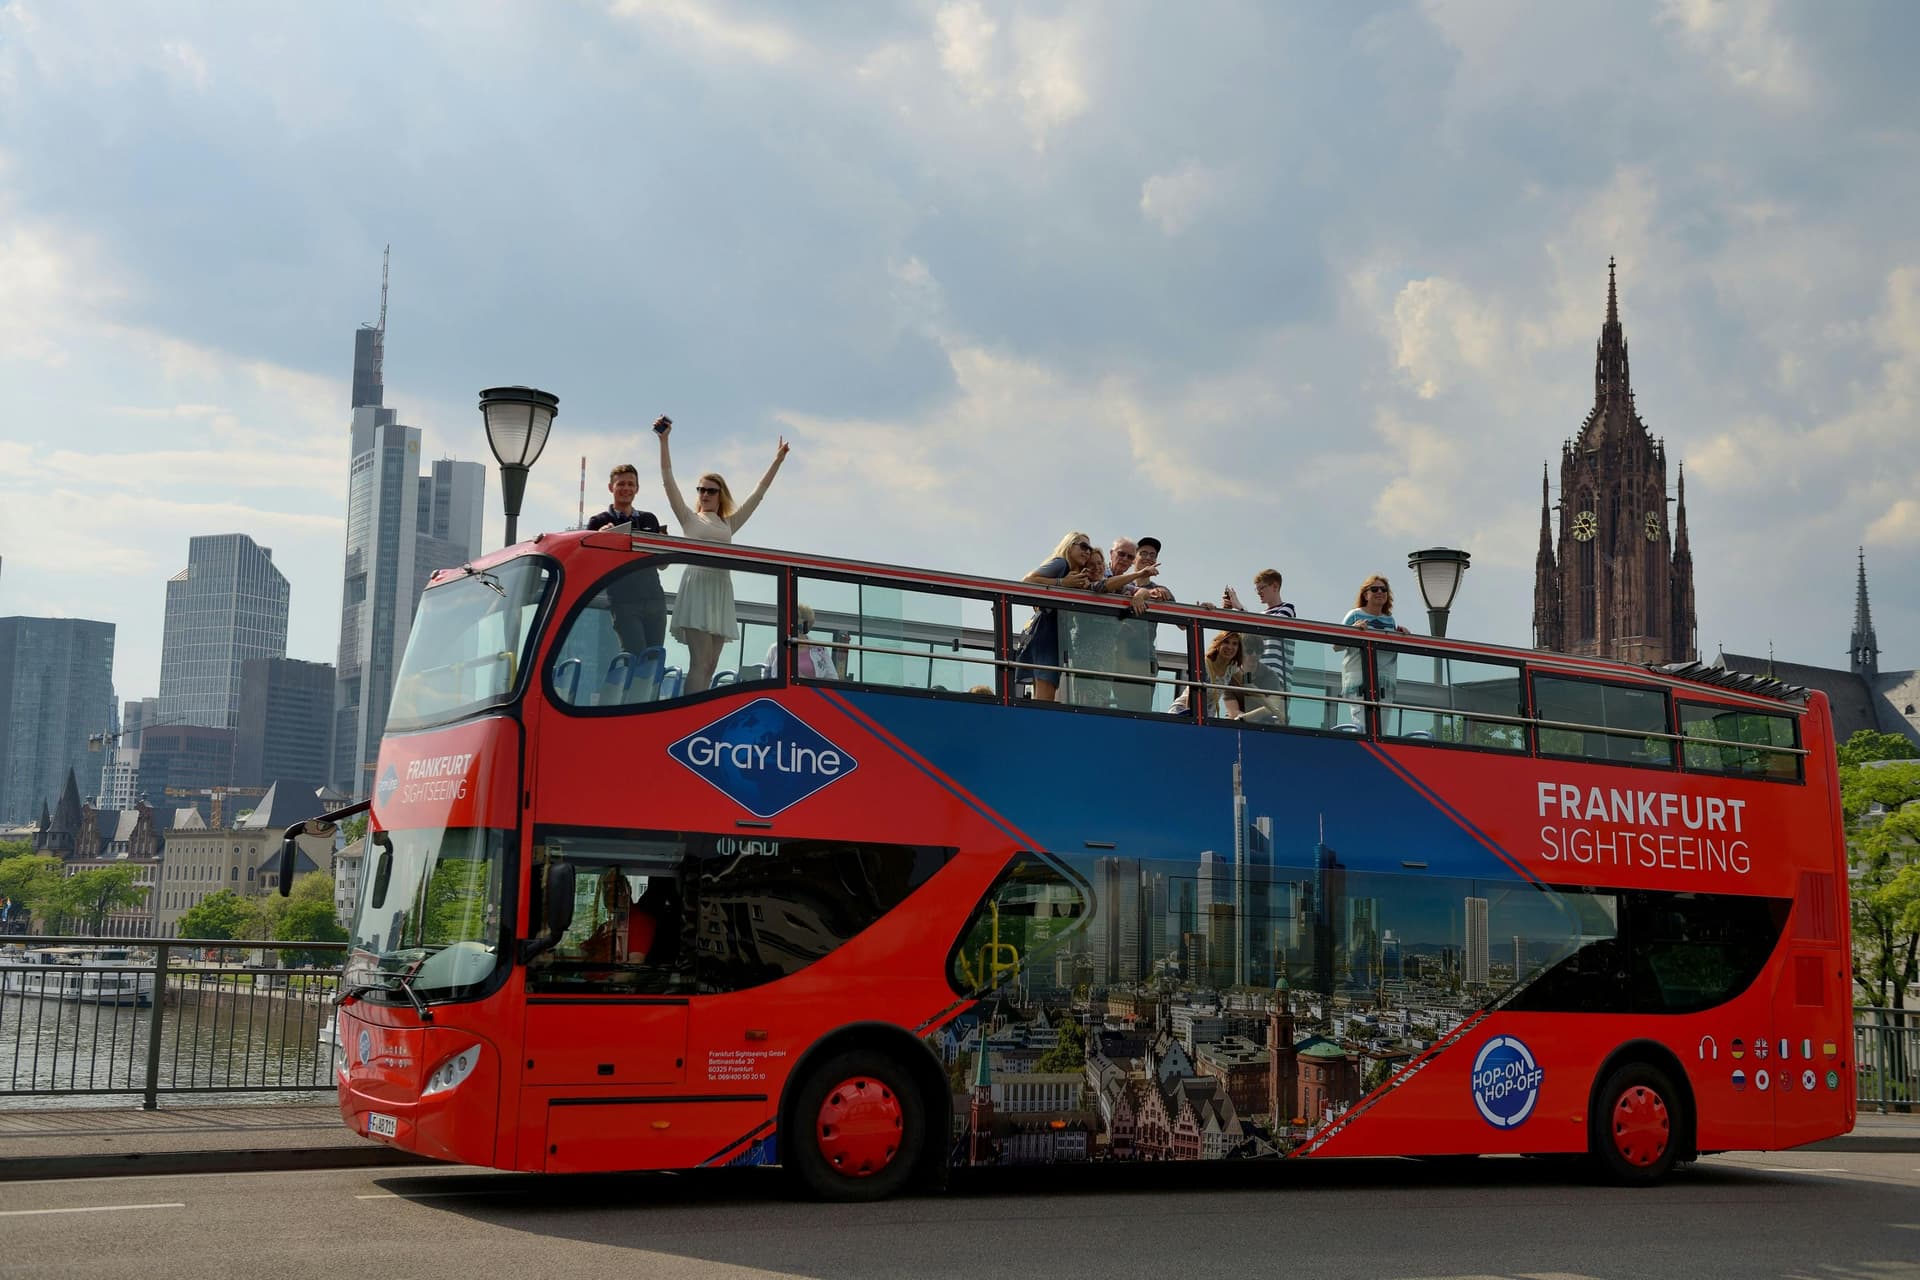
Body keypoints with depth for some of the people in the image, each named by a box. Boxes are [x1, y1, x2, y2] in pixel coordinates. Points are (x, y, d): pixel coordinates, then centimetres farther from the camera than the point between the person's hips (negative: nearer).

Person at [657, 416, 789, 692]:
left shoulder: (729, 524, 21)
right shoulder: (689, 519, 11)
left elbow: (758, 494, 23)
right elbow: (668, 480, 4)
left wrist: (777, 461, 22)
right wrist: (664, 441, -2)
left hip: (722, 590, 5)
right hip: (697, 585, -5)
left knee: (710, 665, 0)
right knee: (700, 662, -16)